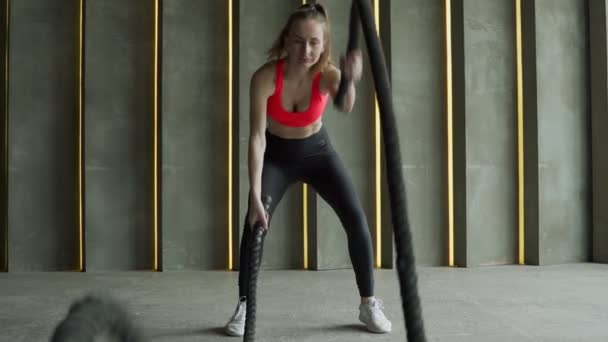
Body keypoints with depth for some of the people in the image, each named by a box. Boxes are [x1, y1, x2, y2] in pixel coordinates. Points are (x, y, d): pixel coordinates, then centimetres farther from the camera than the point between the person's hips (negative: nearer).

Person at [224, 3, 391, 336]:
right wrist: (255, 195, -37)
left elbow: (345, 107, -51)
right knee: (254, 222, -18)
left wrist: (350, 82, -75)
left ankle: (369, 303, 6)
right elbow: (257, 137, -30)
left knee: (356, 219, -11)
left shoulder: (328, 74, -27)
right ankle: (244, 306, 0)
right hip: (277, 155, 0)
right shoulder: (265, 76, -29)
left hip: (317, 151, 1)